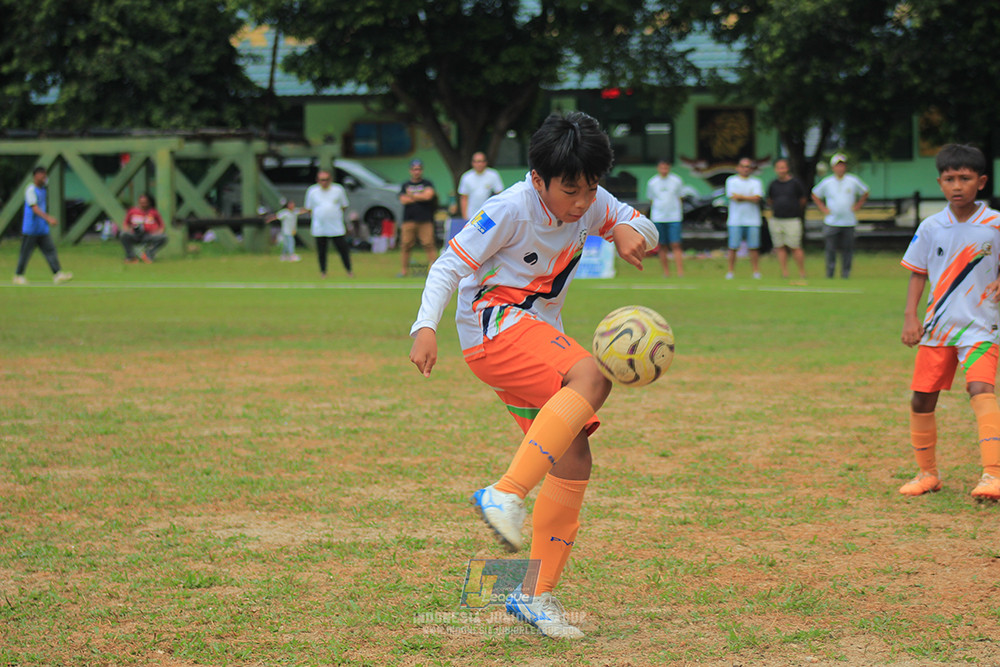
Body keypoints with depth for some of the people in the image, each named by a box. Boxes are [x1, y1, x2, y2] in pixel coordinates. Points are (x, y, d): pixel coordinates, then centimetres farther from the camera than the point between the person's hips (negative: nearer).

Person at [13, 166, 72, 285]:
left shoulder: (43, 189, 13)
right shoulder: (30, 190, -14)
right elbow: (35, 208, -24)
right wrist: (48, 218, -33)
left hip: (43, 229, 8)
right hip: (30, 229, -8)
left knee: (50, 250, -2)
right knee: (25, 253, 1)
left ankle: (57, 275, -8)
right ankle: (18, 276, 13)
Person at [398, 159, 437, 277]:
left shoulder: (427, 184, 8)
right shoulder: (405, 185, 14)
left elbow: (428, 195, -11)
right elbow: (403, 200, -2)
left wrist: (412, 195, -1)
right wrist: (421, 197, -4)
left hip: (425, 220, -3)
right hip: (409, 220, 3)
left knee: (429, 244, -9)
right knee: (405, 244, 1)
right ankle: (404, 269, 10)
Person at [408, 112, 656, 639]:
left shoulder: (591, 202, 3)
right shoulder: (511, 210, -17)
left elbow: (643, 227, 17)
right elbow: (449, 265, -14)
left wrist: (629, 230, -8)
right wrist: (425, 327, -28)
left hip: (538, 338, 8)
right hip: (493, 325, -8)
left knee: (572, 461, 0)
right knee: (592, 376, -33)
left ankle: (535, 594, 8)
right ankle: (506, 494, -39)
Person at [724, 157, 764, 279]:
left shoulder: (756, 182, 11)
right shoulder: (731, 181, 7)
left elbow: (757, 198, -5)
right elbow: (733, 197, -7)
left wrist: (741, 196, -8)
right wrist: (750, 198, -3)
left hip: (752, 220, 1)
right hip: (735, 220, -1)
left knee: (754, 248, 0)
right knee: (733, 247, -4)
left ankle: (756, 271, 5)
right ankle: (730, 272, 3)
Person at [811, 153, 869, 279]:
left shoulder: (853, 181, 2)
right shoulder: (826, 182, 2)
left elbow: (865, 193, 16)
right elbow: (815, 195, 15)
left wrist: (857, 206, 6)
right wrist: (823, 208, 6)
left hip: (849, 221, 0)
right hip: (831, 222, 0)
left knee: (847, 248, 0)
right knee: (830, 249, -4)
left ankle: (845, 273, 10)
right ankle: (829, 273, 6)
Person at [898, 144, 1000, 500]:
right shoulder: (931, 227, 1)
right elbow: (918, 273, 7)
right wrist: (910, 316, -3)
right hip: (936, 326, 3)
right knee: (921, 399, 5)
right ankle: (927, 473, 25)